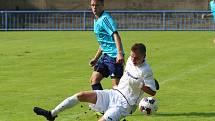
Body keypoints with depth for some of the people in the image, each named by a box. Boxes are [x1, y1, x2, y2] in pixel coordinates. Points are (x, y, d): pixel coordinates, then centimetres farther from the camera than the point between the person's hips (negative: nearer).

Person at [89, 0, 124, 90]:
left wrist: (120, 53, -36)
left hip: (114, 55, -10)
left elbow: (115, 35, -24)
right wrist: (96, 58, 31)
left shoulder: (105, 18, -12)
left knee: (116, 84, -10)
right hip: (105, 55, 10)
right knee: (94, 80, 6)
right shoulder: (96, 20, 17)